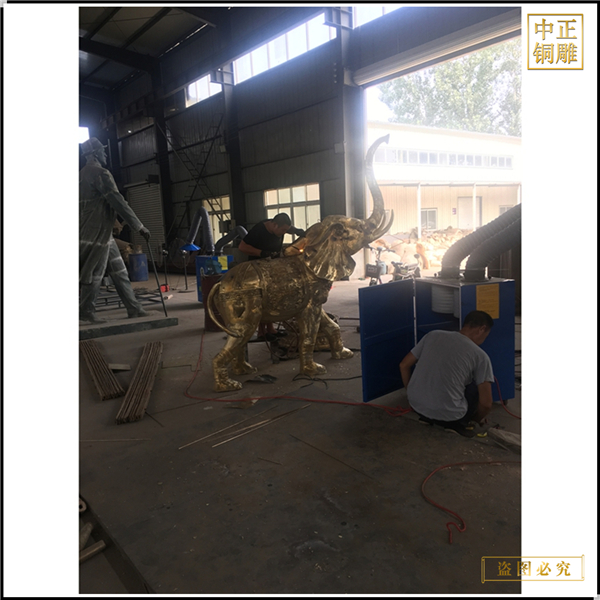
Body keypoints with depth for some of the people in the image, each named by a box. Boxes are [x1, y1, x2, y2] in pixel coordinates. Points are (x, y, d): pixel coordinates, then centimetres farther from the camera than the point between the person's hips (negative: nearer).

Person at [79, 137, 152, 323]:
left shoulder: (83, 174, 17)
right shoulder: (100, 173, -13)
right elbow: (118, 201, -19)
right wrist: (139, 226, -18)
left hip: (101, 232, 9)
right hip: (98, 232, -9)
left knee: (118, 270, 10)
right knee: (95, 272, 0)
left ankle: (133, 307, 13)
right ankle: (86, 311, 11)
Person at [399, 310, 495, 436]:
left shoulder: (433, 335, 6)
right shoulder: (480, 355, -4)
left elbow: (404, 365, 10)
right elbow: (486, 403, -5)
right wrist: (477, 419, 18)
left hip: (416, 405, 4)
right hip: (449, 415, -3)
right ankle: (457, 423, 10)